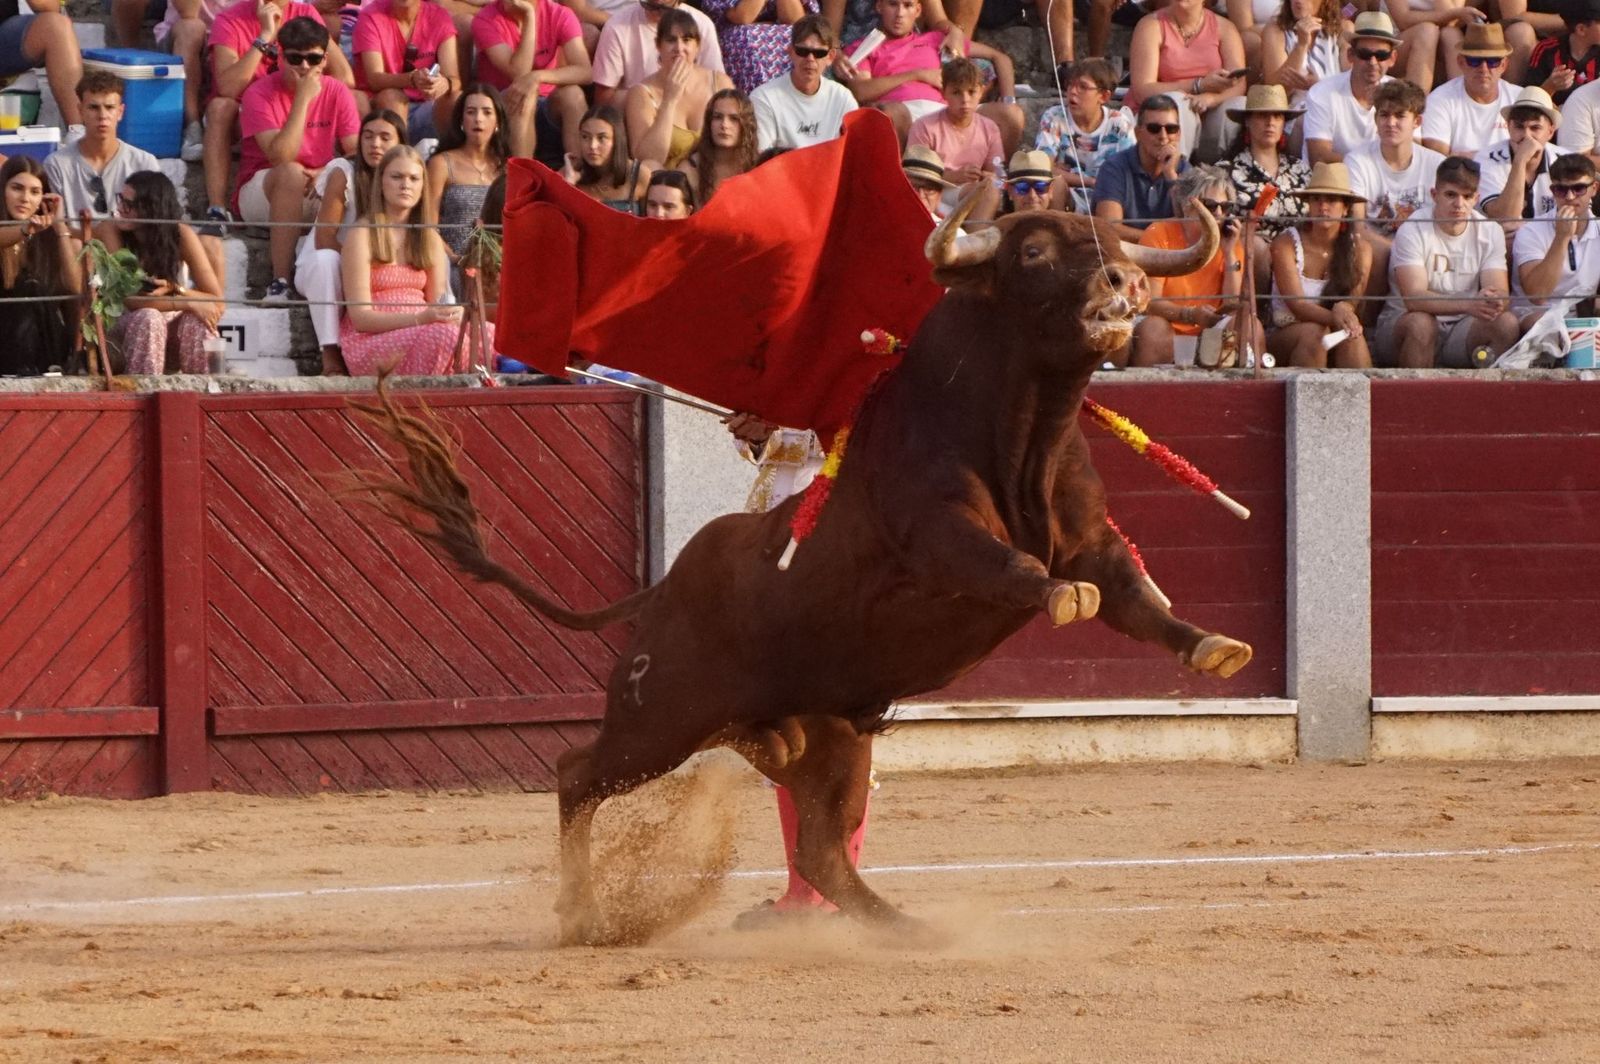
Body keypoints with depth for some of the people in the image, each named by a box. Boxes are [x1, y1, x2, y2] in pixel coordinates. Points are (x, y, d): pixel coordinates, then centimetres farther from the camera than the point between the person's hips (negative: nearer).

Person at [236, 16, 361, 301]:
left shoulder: (337, 93, -1)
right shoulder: (260, 95, -14)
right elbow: (281, 158, -27)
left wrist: (326, 174, -27)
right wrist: (303, 99, -27)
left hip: (317, 195, 3)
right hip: (260, 191, -3)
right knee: (292, 173, -37)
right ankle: (280, 281, -38)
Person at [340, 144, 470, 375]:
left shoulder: (431, 240, 16)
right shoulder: (362, 236, -3)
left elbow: (437, 302, 11)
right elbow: (360, 316, -10)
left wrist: (451, 315, -15)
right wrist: (421, 318, -24)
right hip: (367, 343, -6)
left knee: (490, 335, -22)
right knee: (443, 334, -35)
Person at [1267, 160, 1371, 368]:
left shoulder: (1359, 248, -1)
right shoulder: (1286, 244, -9)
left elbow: (1354, 296, -7)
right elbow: (1296, 305, -18)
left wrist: (1343, 308, -33)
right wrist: (1334, 318, -38)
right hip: (1285, 336, -2)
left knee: (1351, 335, -31)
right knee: (1314, 332, -33)